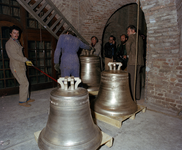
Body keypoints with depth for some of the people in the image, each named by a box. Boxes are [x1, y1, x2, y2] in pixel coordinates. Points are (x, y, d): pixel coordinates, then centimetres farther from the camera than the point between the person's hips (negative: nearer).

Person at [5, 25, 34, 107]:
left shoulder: (16, 42, 18)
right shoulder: (9, 43, -11)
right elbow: (14, 55, -19)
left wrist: (26, 61, 15)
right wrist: (26, 60, -18)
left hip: (20, 66, 9)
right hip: (16, 66, -9)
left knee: (24, 83, 13)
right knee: (24, 83, -9)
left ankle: (26, 98, 24)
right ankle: (22, 101, 3)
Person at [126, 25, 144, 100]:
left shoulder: (132, 36, -4)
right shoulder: (140, 38, 21)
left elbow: (128, 44, -22)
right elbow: (142, 49, 22)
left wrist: (128, 53, -8)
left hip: (133, 60, -8)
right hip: (140, 60, 8)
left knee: (132, 78, -4)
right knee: (137, 78, 11)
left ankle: (133, 96, 0)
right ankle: (137, 96, 18)